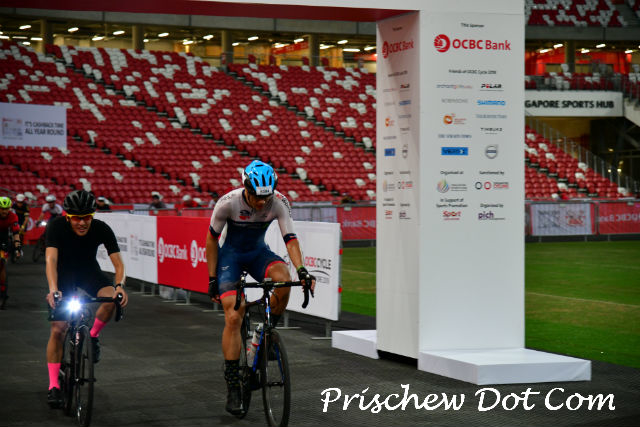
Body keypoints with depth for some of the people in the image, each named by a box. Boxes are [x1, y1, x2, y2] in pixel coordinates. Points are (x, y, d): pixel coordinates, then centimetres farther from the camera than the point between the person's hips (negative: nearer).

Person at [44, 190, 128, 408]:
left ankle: (93, 336, -2)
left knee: (112, 299, -30)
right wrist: (53, 290, -54)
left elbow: (118, 262, -26)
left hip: (88, 270, 1)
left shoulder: (102, 229, -25)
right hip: (63, 272, -1)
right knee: (58, 329, -10)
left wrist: (119, 286, -47)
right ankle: (53, 386, 1)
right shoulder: (56, 226, -28)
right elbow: (51, 259, -38)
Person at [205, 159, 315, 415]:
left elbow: (290, 239, -22)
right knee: (233, 317, -15)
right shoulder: (228, 202, -26)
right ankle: (232, 386, -8)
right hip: (231, 253, -2)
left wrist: (301, 270, -39)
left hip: (258, 252, 2)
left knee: (283, 278, -32)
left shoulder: (279, 202, -21)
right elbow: (211, 239, -13)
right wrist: (212, 278, -11)